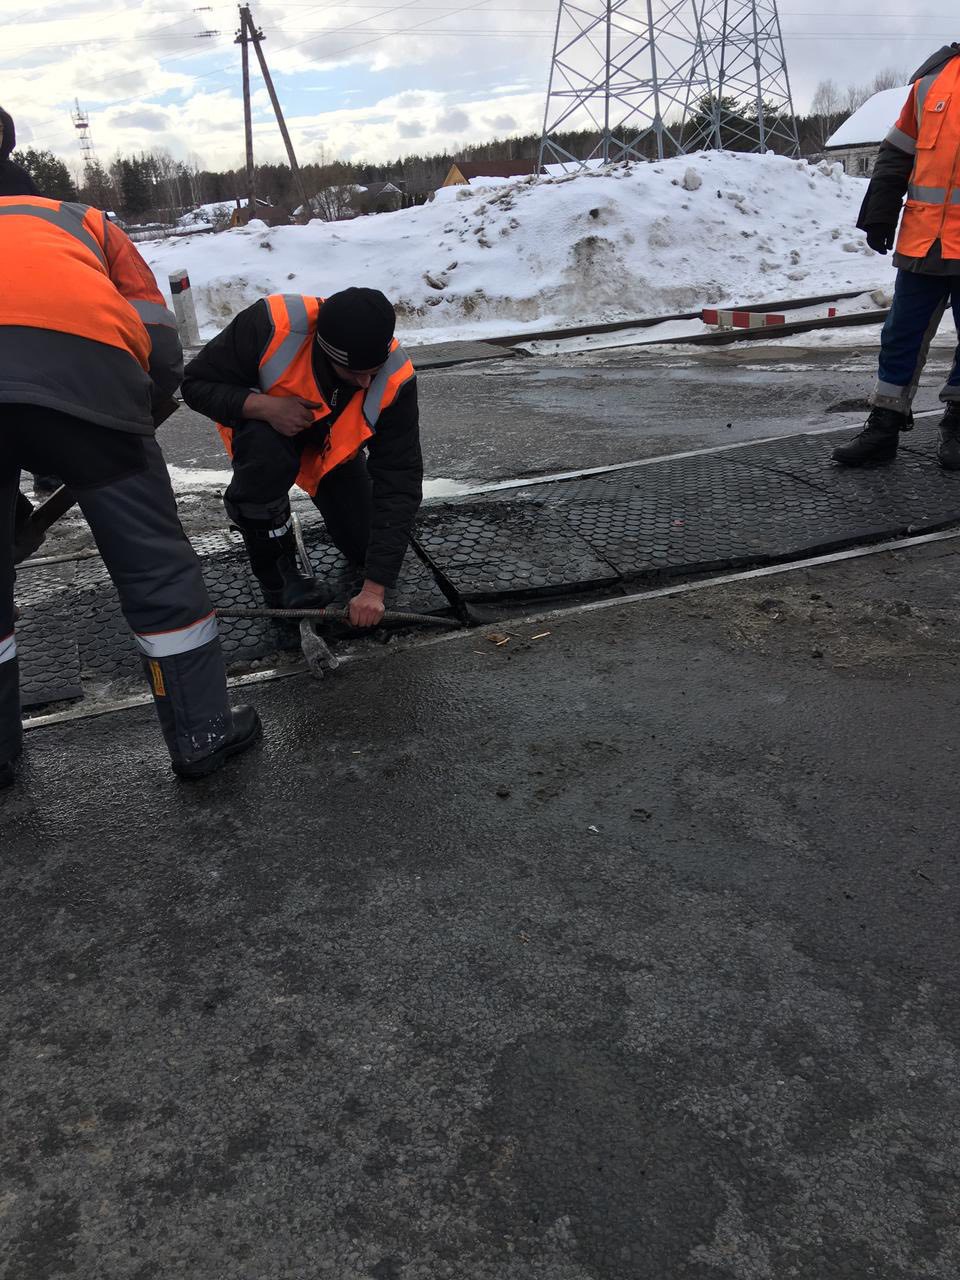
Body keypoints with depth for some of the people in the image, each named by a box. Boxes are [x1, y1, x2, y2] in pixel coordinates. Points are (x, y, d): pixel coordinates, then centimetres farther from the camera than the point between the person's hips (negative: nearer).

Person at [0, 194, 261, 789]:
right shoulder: (85, 221, 35)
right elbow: (162, 350, 18)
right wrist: (120, 426, 29)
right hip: (79, 356, -2)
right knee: (153, 557, 9)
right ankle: (203, 730, 19)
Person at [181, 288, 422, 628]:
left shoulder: (395, 380, -32)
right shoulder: (271, 324, -37)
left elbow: (399, 484, -30)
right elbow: (197, 384, -23)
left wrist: (374, 588, -35)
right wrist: (263, 406, -44)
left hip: (335, 446, 2)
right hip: (261, 422, -1)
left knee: (369, 550, -4)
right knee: (264, 451, -39)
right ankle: (276, 574, -16)